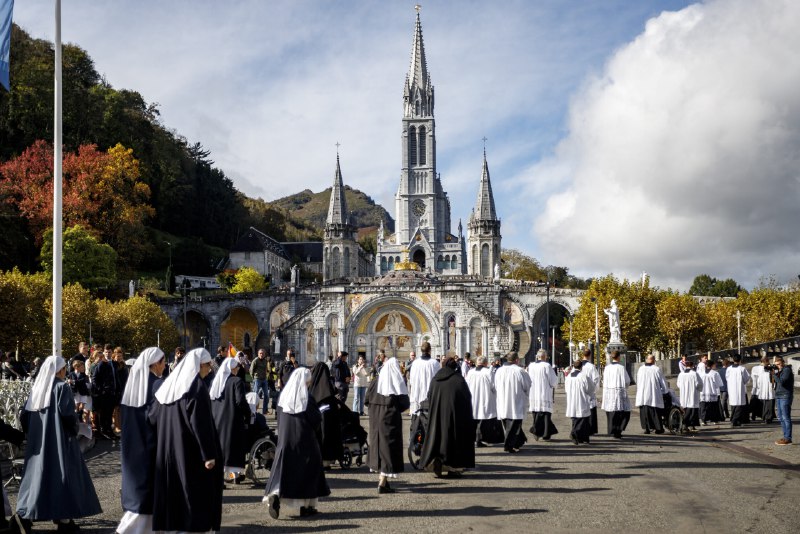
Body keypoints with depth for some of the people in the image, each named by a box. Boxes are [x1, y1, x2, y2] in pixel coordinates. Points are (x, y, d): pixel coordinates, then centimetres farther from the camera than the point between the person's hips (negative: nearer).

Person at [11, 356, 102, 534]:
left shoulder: (37, 388, 9)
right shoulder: (62, 387, -9)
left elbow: (25, 415, 9)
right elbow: (67, 413, -19)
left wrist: (33, 434, 18)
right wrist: (75, 429, -2)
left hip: (38, 442, 6)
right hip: (59, 441, -6)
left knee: (39, 475, 9)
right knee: (62, 476, 1)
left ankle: (24, 515, -3)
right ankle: (64, 519, 3)